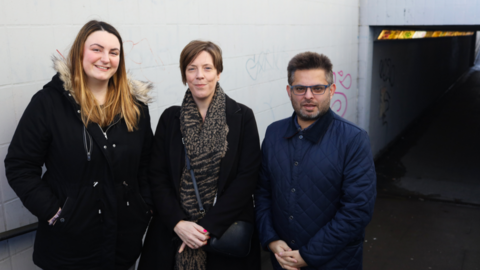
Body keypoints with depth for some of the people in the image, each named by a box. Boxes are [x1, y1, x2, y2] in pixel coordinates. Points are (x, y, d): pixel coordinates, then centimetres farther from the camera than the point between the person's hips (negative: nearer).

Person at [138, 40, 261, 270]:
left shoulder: (242, 117, -4)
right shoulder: (170, 118, 2)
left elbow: (247, 177, -9)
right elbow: (157, 177, 0)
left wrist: (208, 226, -14)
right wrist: (178, 223, -13)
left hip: (226, 233, -1)